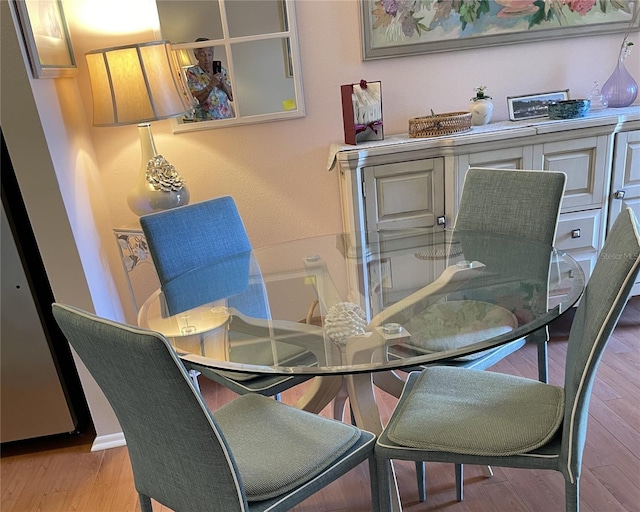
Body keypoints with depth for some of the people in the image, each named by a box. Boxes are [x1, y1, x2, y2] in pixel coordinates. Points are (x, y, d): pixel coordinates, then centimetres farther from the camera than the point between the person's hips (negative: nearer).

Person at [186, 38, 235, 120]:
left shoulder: (221, 70, 8)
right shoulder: (192, 72, -1)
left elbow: (232, 97, 4)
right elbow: (198, 98, -13)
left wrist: (223, 82, -11)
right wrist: (211, 85, -26)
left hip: (227, 117, 3)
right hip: (206, 120, -3)